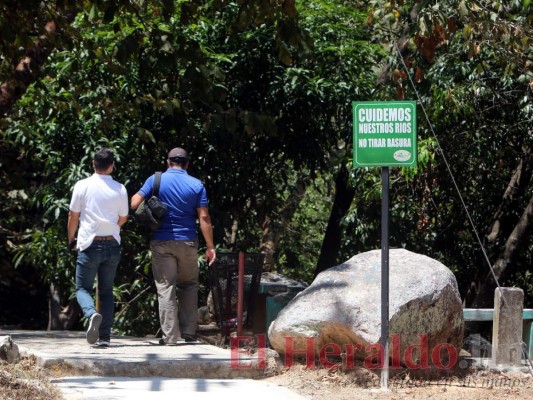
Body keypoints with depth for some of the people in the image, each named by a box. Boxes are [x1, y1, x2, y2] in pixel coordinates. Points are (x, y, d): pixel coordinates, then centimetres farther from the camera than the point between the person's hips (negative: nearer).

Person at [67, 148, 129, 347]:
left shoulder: (82, 186, -6)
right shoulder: (120, 189, 0)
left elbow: (73, 216, -1)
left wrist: (71, 240, 14)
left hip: (89, 244, -3)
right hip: (112, 245, 3)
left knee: (82, 288, 5)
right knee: (106, 291, 11)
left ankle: (92, 314, -26)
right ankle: (105, 336, 3)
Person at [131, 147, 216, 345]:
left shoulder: (155, 180, -2)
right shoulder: (196, 185, -1)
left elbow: (135, 203, -6)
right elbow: (204, 218, -5)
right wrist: (210, 247, -1)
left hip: (161, 242, -1)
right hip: (187, 243, 1)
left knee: (165, 288, 1)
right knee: (188, 286, 15)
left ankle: (170, 335, -4)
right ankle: (189, 332, 8)